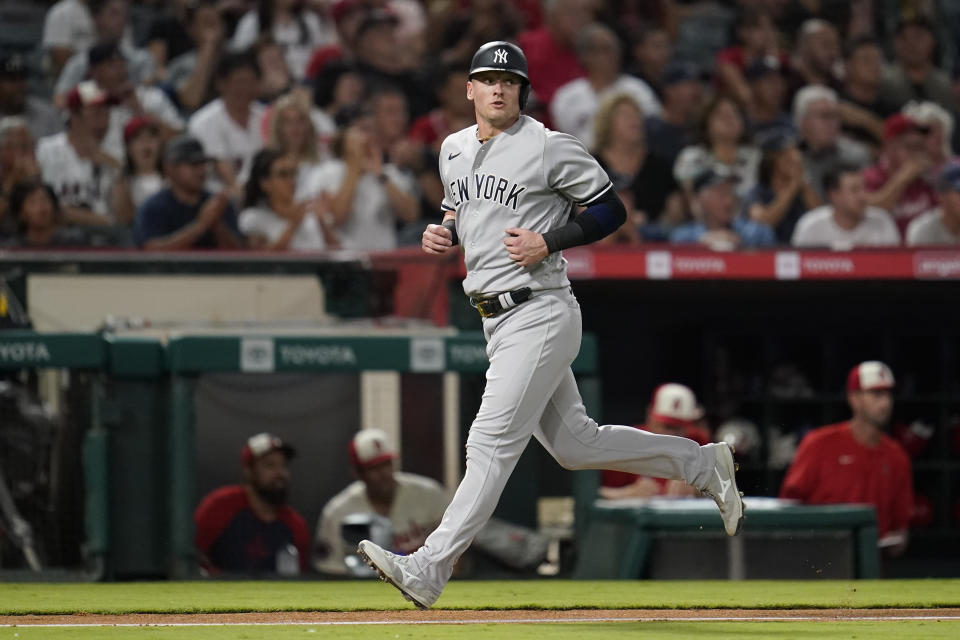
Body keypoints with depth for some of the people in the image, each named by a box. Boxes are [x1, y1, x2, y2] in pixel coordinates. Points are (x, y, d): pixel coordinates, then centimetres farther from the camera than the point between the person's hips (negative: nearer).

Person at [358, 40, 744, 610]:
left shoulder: (550, 147, -10)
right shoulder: (454, 150, 12)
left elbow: (611, 210, -6)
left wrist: (549, 242, -18)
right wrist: (444, 233, 4)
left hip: (541, 313, -9)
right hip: (497, 322, 9)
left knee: (492, 443, -12)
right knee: (575, 445, 15)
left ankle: (428, 571, -16)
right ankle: (701, 464, 31)